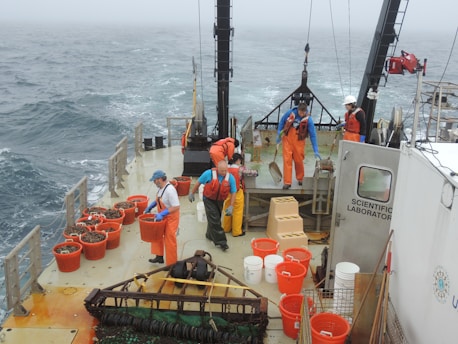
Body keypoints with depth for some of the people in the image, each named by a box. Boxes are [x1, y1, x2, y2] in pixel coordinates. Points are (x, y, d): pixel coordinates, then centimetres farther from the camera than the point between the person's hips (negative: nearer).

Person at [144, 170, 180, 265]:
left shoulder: (170, 190, -29)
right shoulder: (161, 187, -1)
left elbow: (176, 207, -31)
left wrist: (162, 214, -32)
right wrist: (150, 207, 7)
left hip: (171, 218, -9)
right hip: (162, 217, 9)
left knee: (169, 241, 2)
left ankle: (171, 264, 17)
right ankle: (159, 257, 34)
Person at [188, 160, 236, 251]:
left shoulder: (230, 178, -17)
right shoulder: (209, 174, -21)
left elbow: (233, 193, -10)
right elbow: (198, 182, -5)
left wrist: (231, 206, -14)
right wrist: (192, 193, 3)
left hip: (219, 201, 3)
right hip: (209, 199, -3)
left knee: (214, 219, 17)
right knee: (214, 220, -11)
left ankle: (210, 235, 41)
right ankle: (221, 241, -6)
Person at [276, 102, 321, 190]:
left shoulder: (308, 119, -15)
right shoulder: (290, 113, -12)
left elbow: (313, 135, -14)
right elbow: (282, 121, 6)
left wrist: (316, 151, -16)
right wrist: (279, 133, 1)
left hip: (299, 142, -1)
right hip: (287, 140, 1)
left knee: (299, 161, 8)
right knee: (287, 160, -4)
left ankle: (300, 179, 31)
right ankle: (287, 182, 1)